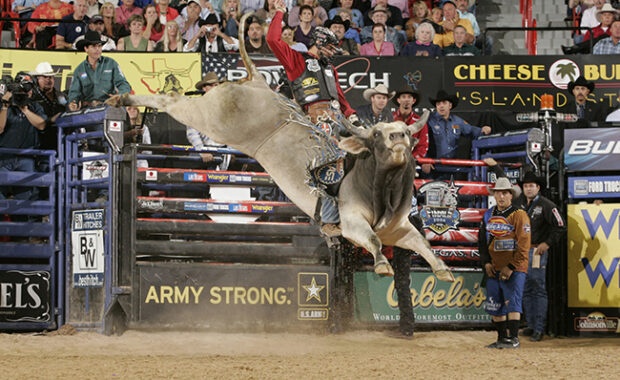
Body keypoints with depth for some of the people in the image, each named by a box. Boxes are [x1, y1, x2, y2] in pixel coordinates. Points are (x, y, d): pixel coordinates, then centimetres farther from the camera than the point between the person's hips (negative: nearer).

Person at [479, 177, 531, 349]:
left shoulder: (519, 215, -6)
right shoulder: (488, 216, 13)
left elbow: (524, 244, -10)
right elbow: (482, 241, 18)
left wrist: (511, 267, -14)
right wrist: (486, 262, 4)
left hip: (514, 270, -6)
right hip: (493, 269, 6)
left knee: (512, 303, -11)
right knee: (495, 306, 7)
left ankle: (513, 338, -9)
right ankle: (502, 338, 15)